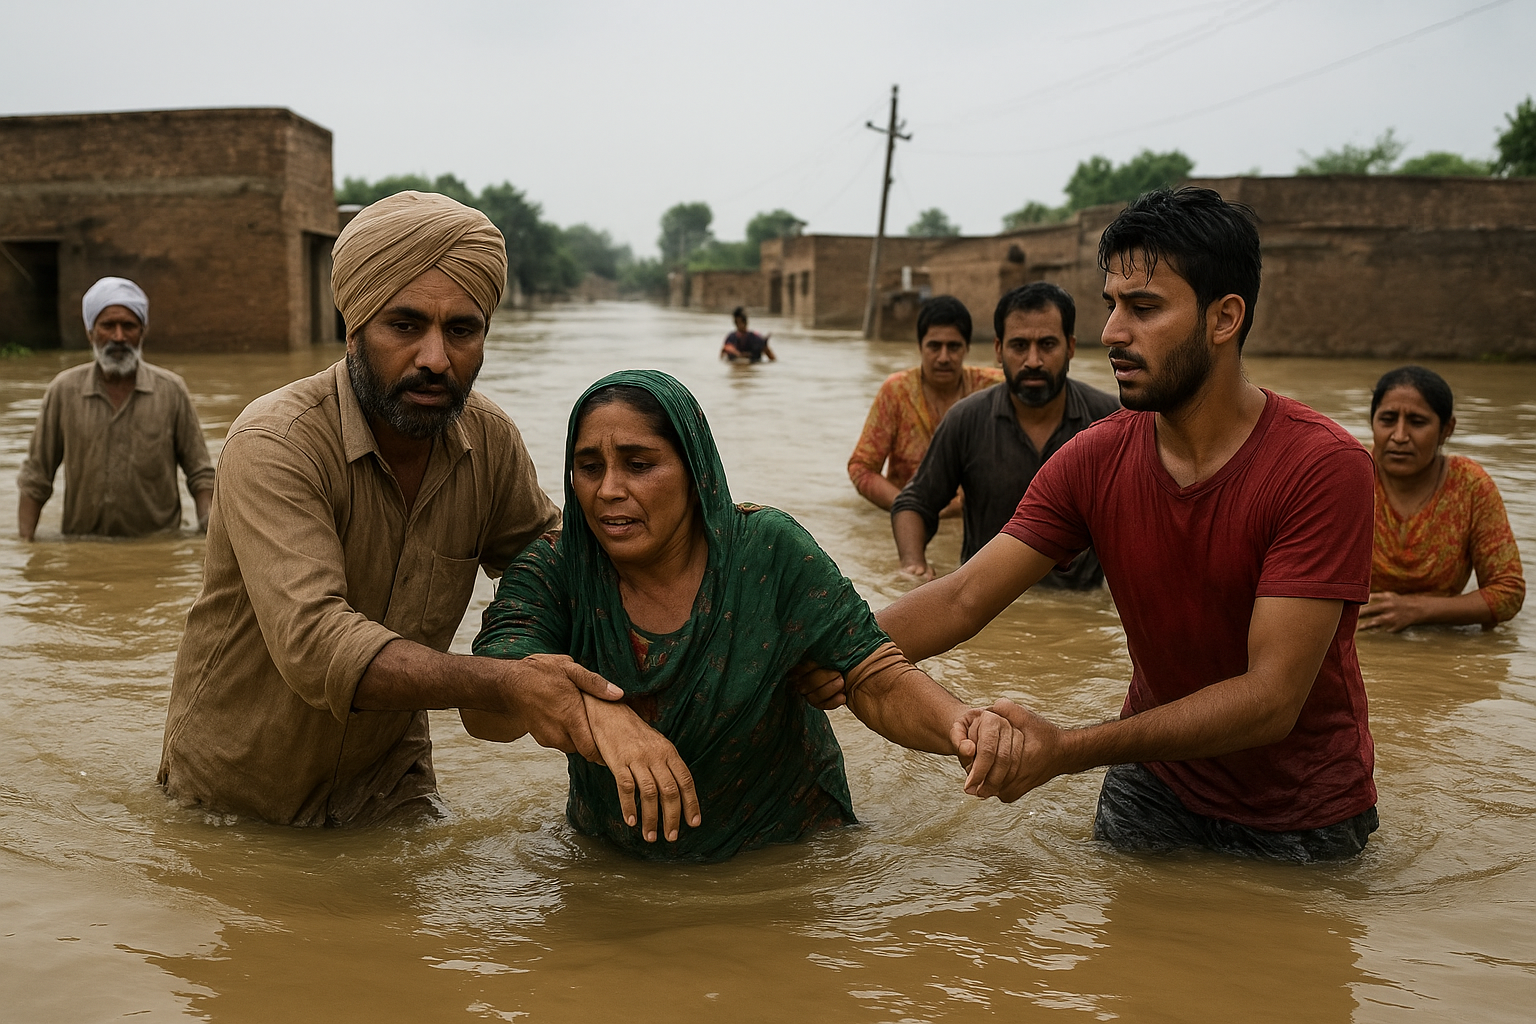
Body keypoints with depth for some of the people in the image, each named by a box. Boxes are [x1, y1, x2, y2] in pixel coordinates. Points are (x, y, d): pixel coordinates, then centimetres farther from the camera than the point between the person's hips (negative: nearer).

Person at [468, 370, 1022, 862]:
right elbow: (483, 706, -26)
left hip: (782, 842, -3)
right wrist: (592, 706, -48)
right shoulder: (550, 575, -11)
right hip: (614, 852, 3)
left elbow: (879, 681, -14)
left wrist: (960, 725, -36)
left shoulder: (768, 551, -15)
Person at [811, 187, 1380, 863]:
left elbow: (1271, 699, -31)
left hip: (1300, 824, -4)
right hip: (1153, 784, 4)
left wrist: (1069, 749, -41)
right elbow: (964, 599, -14)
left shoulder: (1325, 467, -26)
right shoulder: (1094, 459, -10)